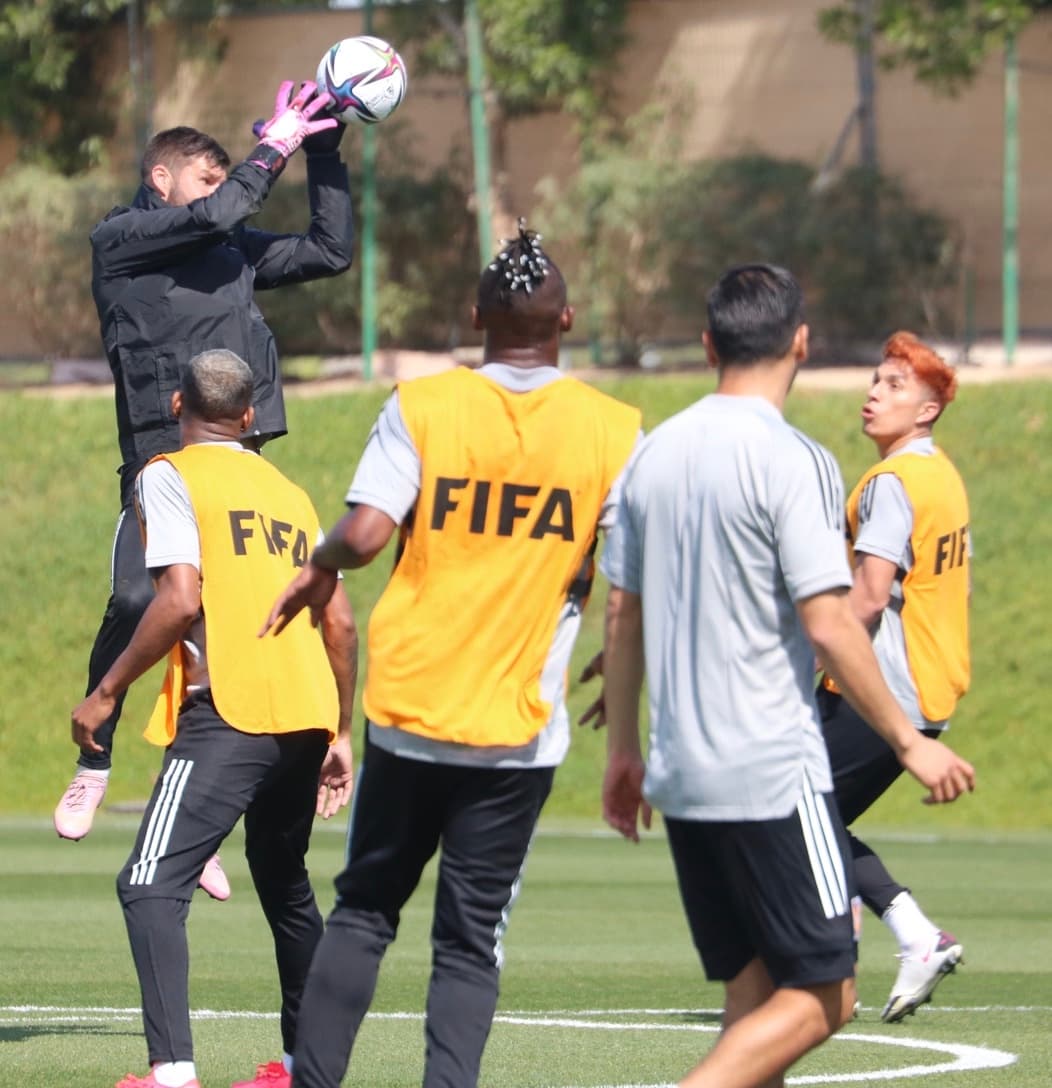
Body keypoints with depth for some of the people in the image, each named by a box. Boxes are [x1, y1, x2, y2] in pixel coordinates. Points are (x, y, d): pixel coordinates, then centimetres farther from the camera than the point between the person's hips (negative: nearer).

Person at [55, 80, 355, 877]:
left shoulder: (233, 250, 18)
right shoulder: (118, 239, 2)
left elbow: (332, 251, 22)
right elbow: (213, 216, -13)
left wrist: (325, 153, 13)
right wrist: (276, 146, -2)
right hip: (160, 459, -5)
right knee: (137, 603, -25)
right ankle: (95, 761, -2)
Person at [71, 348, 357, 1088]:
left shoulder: (171, 476, 2)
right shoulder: (290, 494, 21)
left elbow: (180, 600, -11)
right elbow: (341, 624, 18)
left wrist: (108, 692, -4)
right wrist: (341, 735, 25)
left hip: (230, 713, -7)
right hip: (307, 714, 7)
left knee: (151, 886, -12)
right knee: (286, 887, 24)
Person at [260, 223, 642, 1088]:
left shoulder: (421, 407, -5)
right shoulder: (613, 430, -2)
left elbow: (366, 531, -15)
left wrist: (319, 571, 6)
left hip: (408, 710, 0)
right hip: (519, 729, 0)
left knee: (364, 909, 14)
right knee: (471, 937, 4)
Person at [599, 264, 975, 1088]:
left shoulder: (655, 453, 9)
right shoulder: (791, 461, -12)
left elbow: (622, 616, 14)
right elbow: (829, 623, -16)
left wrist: (622, 752, 23)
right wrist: (909, 742, -7)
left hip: (681, 774, 7)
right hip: (774, 773, -7)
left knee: (755, 993, 13)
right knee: (822, 996, -2)